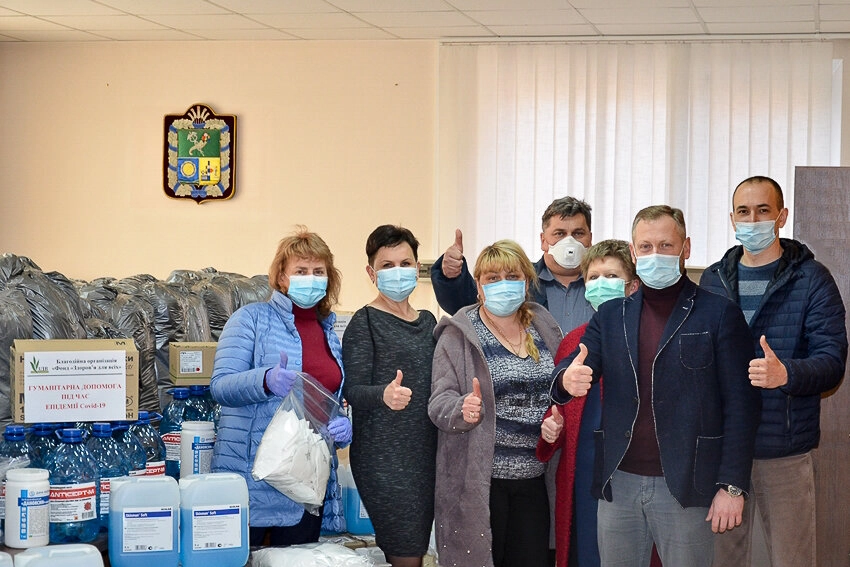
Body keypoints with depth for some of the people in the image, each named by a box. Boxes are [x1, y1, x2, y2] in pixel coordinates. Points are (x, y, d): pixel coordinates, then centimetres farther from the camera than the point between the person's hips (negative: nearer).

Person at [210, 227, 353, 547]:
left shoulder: (331, 334, 16)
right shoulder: (251, 319, -1)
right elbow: (220, 386, -10)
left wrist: (343, 428, -1)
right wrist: (266, 380, -29)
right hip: (253, 473, -5)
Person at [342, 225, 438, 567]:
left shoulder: (427, 321, 14)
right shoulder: (365, 322, -4)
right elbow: (353, 390, -13)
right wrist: (384, 395, -33)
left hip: (427, 452, 6)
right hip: (384, 455, -6)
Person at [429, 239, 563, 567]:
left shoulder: (544, 330, 11)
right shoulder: (459, 335, -2)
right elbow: (439, 402, -6)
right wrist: (462, 410, -27)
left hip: (532, 479, 4)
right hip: (479, 480, -4)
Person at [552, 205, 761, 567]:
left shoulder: (719, 314, -1)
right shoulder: (610, 315, 11)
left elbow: (741, 404, -4)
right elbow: (569, 371, 2)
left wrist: (732, 486, -10)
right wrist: (568, 380, -23)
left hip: (685, 489, -3)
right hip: (618, 484, 4)